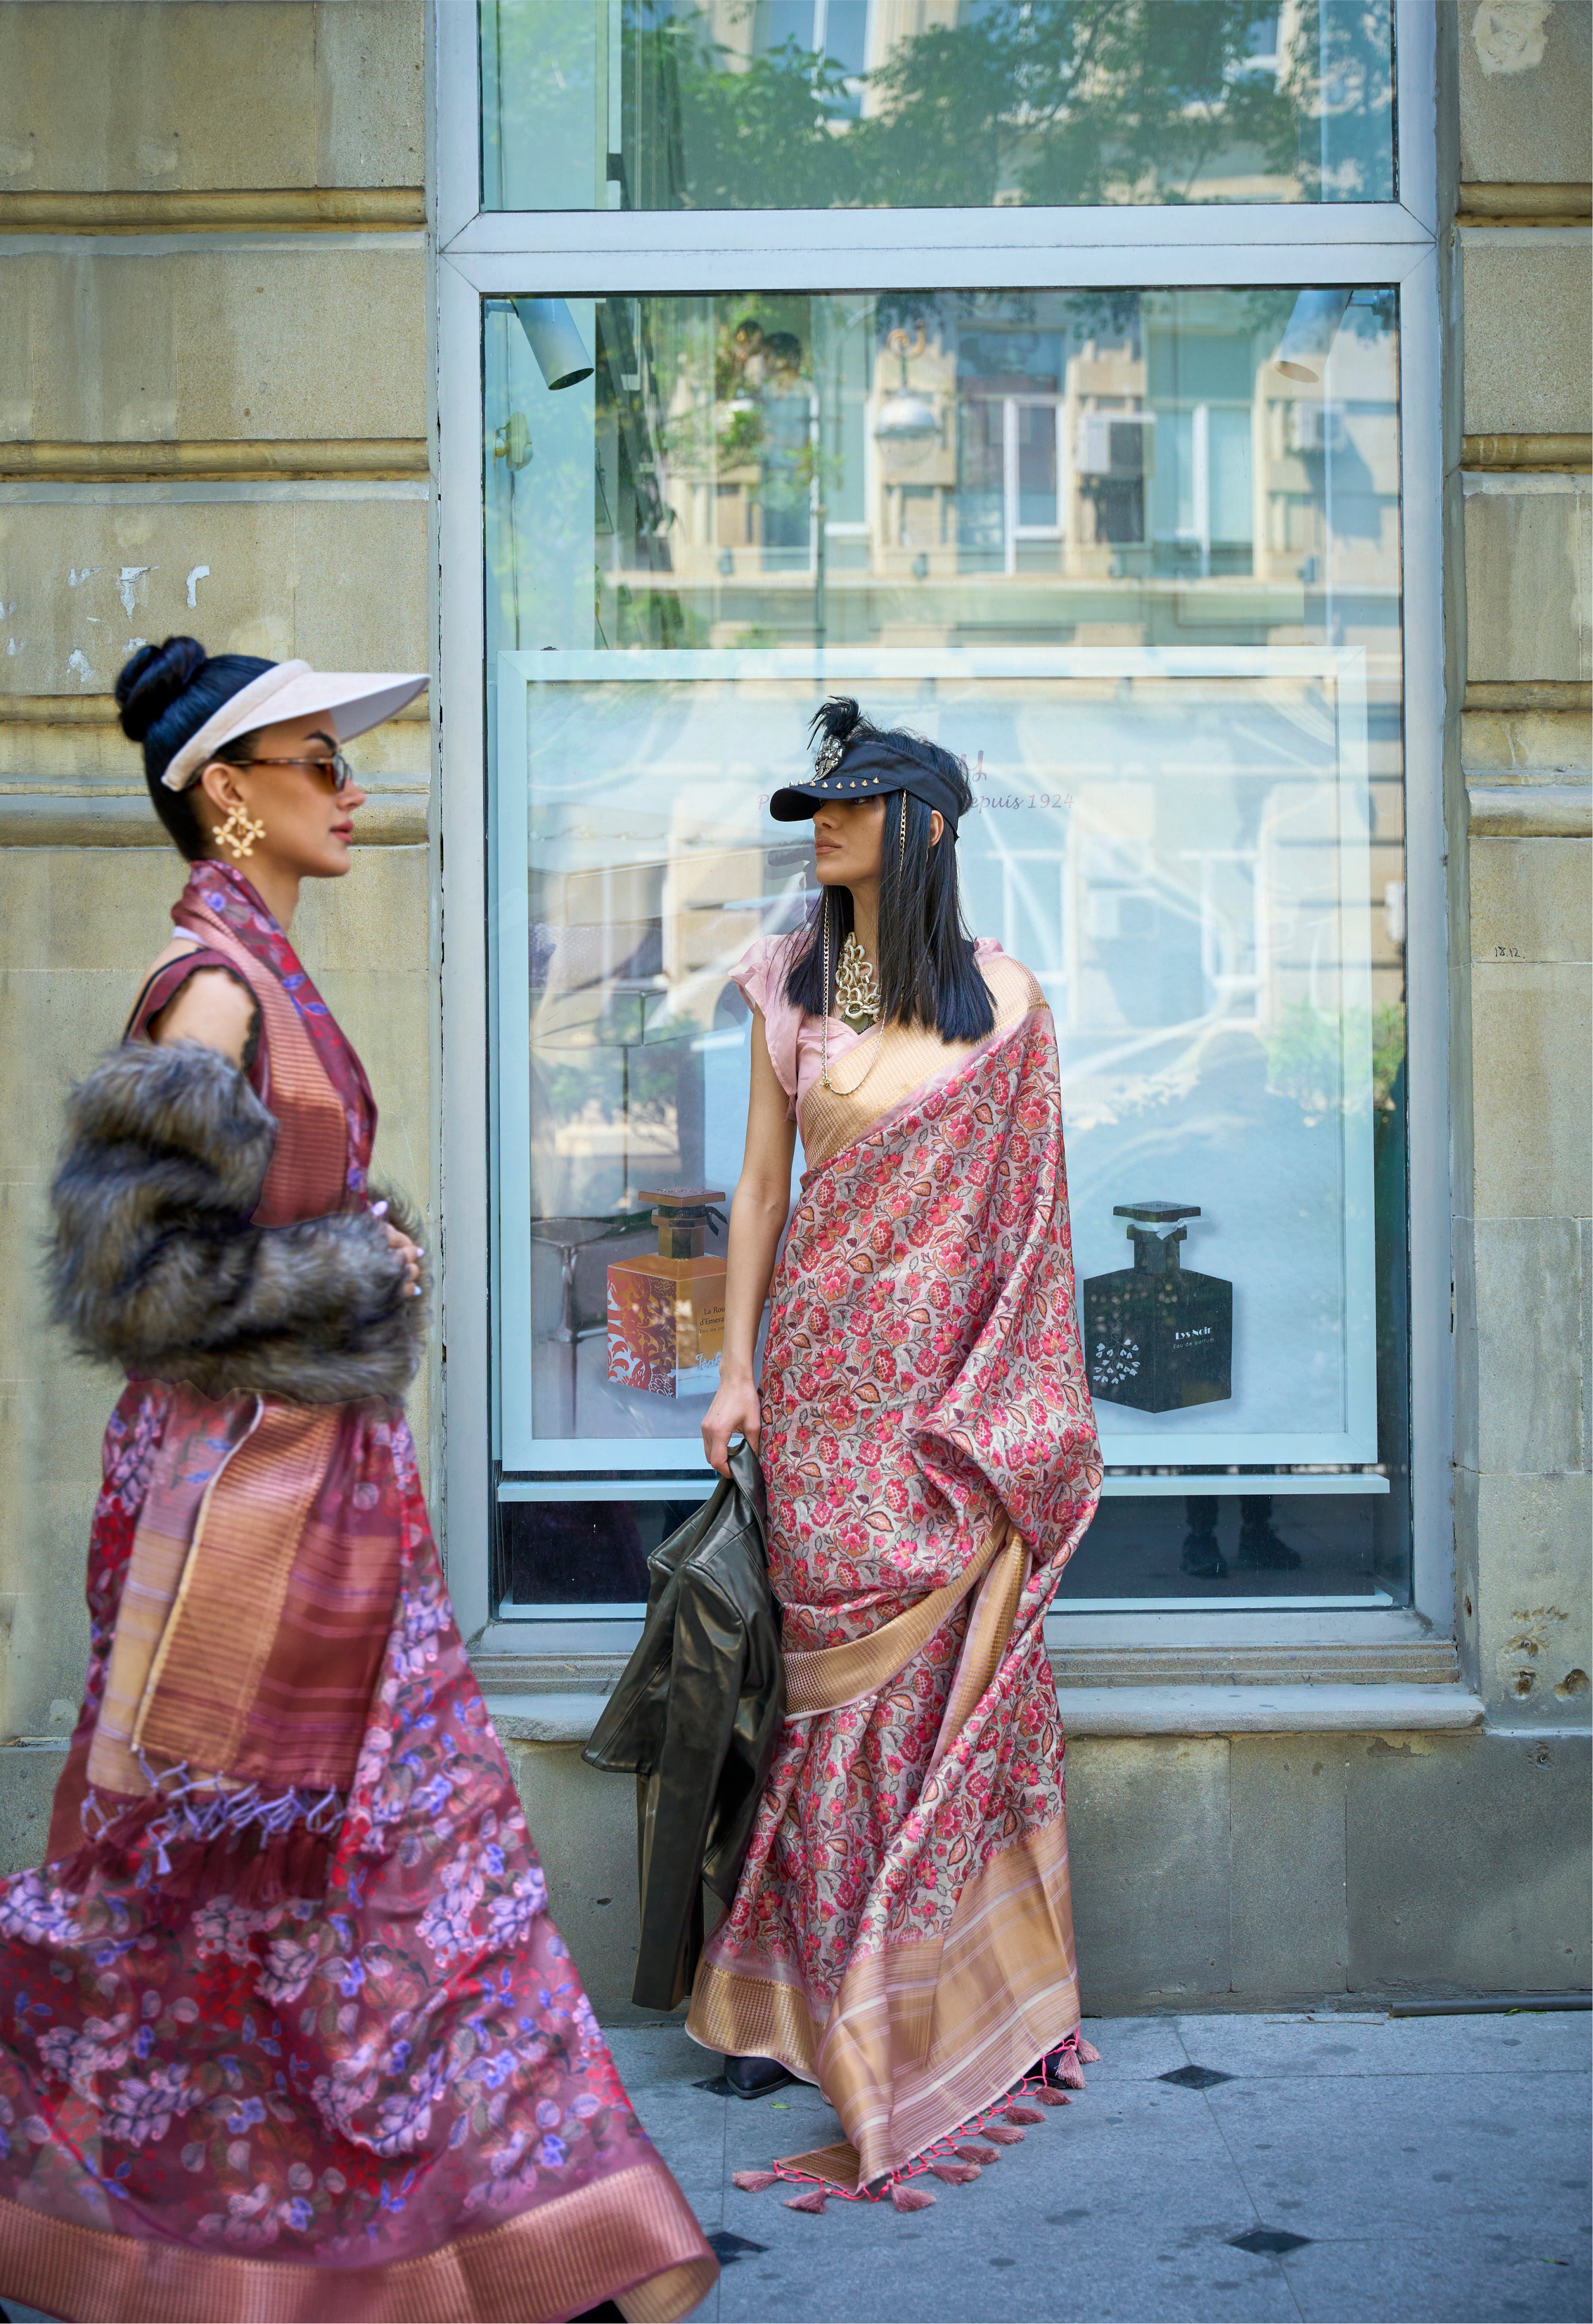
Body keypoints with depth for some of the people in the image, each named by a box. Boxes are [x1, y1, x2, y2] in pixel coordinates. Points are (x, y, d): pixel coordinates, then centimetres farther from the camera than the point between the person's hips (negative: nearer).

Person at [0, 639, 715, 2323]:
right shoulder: (211, 983, -16)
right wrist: (362, 1278, -12)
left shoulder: (268, 975, 12)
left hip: (325, 1465, 9)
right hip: (240, 1470, -9)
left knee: (415, 1833, 13)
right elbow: (147, 1269, -20)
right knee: (199, 1857, 4)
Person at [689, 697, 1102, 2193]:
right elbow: (761, 1184, 7)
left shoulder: (1003, 1000, 2)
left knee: (961, 1664, 0)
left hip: (960, 1380, -1)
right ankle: (795, 1998, 13)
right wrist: (735, 1370, 2)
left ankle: (974, 1999, 13)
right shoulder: (788, 985, 7)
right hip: (828, 1369, 1)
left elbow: (1028, 1211, 3)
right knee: (839, 1667, 1)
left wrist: (1029, 1401, 0)